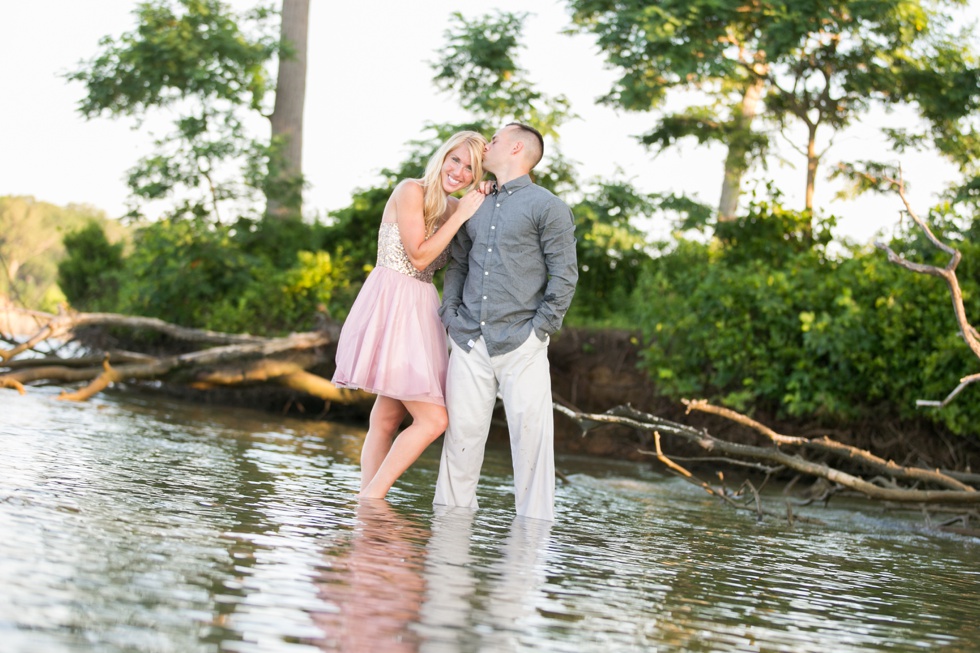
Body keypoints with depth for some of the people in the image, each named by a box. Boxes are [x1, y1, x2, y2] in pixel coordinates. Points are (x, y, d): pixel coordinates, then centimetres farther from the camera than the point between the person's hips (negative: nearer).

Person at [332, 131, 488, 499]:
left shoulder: (453, 207, 15)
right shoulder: (411, 191, -9)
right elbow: (418, 256, -14)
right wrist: (460, 217, -12)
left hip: (420, 311, 9)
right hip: (393, 305, -9)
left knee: (388, 418, 9)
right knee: (433, 419, -13)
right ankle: (372, 496, -6)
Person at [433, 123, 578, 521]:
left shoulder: (546, 207, 0)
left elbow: (564, 275, -3)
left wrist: (541, 327, -8)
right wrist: (449, 313, 8)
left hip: (520, 342, -5)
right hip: (468, 339, 5)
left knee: (530, 432, -7)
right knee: (462, 430, 5)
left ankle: (534, 518, -2)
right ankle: (451, 507, 13)